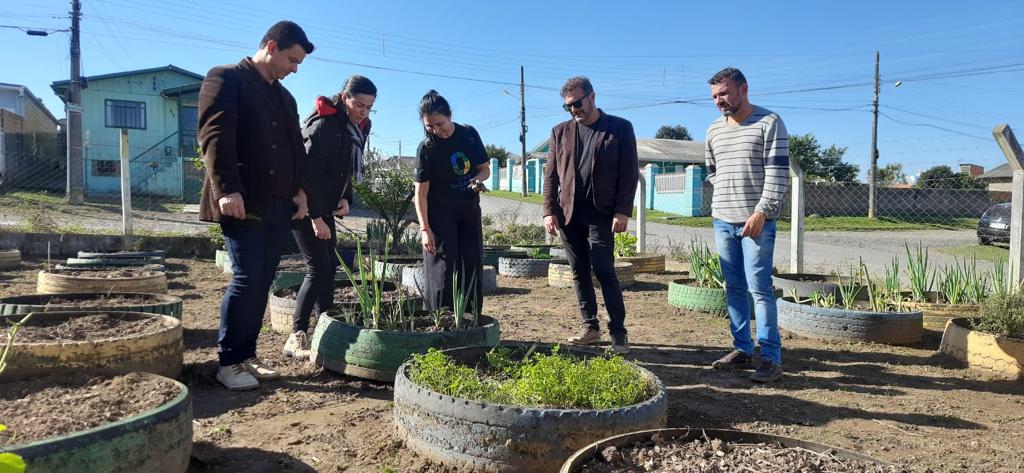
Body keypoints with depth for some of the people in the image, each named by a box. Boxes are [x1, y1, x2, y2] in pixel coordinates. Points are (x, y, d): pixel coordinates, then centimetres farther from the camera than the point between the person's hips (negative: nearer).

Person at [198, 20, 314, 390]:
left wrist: (300, 189, 9)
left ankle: (247, 356, 16)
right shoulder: (226, 78, -1)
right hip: (242, 202, -7)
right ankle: (229, 363, 3)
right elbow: (214, 136, -12)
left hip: (279, 204, 7)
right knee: (247, 280, -9)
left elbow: (296, 147, 23)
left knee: (262, 282, 7)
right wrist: (227, 190, -21)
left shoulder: (284, 96, 22)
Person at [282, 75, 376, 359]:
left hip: (324, 206, 8)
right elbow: (308, 172, -23)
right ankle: (296, 337, -6)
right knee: (319, 267, -12)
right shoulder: (325, 125, -20)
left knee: (330, 266, 9)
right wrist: (316, 218, -24)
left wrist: (345, 198, -4)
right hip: (305, 205, -8)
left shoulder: (359, 128, 6)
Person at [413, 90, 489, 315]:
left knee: (472, 267, 8)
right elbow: (421, 192, -13)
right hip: (440, 215, -4)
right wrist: (425, 228, -18)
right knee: (441, 271, -6)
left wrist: (478, 179, -18)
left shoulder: (469, 134, -4)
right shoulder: (426, 148, -14)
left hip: (469, 211, 4)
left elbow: (485, 168, 5)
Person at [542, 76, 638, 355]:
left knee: (604, 271, -7)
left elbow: (629, 173, -3)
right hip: (568, 214, 4)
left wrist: (622, 211, -11)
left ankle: (618, 332, 1)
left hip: (601, 214, -4)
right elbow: (551, 175, 10)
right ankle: (591, 328, 18)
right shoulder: (560, 132, 11)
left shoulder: (620, 128, 1)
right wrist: (549, 211, 1)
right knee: (579, 273, 8)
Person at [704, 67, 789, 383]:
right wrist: (722, 204, 16)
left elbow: (778, 174, -11)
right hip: (722, 221, 6)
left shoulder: (769, 123, -5)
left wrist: (761, 212, -16)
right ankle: (742, 350, 17)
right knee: (734, 288, 9)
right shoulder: (714, 131, 13)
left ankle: (771, 357, -1)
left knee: (759, 288, -8)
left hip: (756, 221, -6)